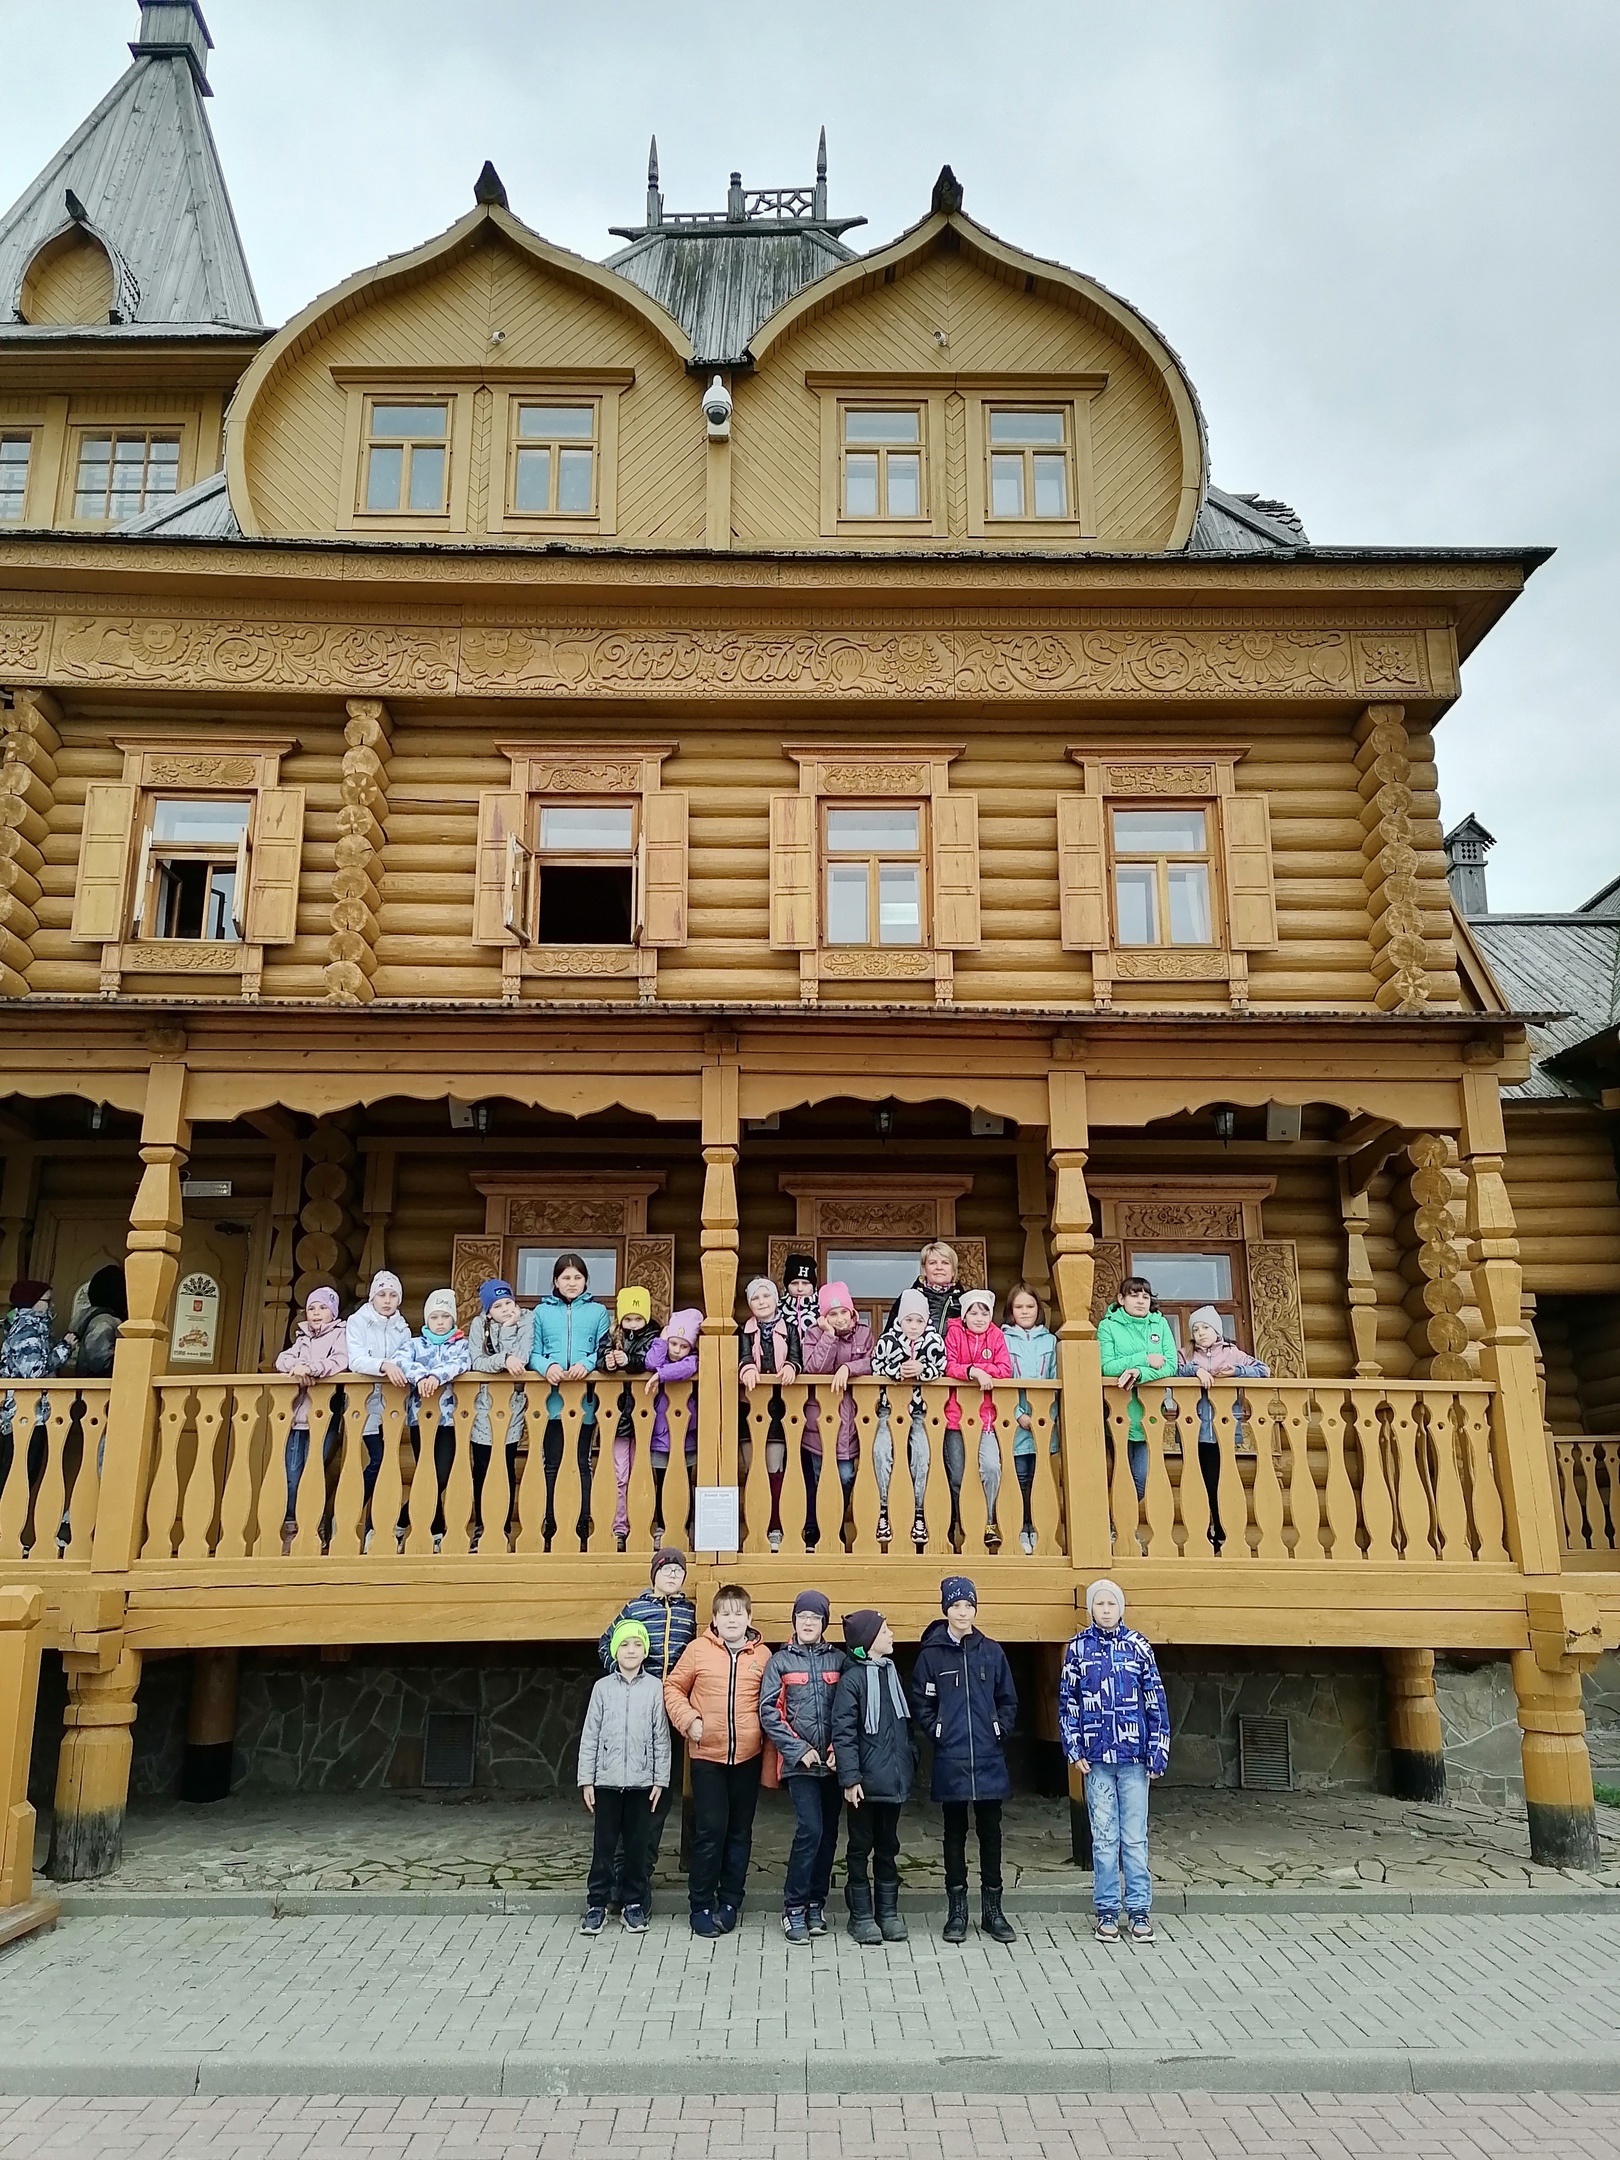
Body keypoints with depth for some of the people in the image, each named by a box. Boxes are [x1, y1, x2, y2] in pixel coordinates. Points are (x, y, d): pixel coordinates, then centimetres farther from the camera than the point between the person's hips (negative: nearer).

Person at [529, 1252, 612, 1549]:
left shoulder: (597, 1310, 9)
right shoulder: (542, 1311, 10)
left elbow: (604, 1349, 2)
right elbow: (533, 1352, 4)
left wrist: (587, 1364, -17)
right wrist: (547, 1366, -16)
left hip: (585, 1398, 0)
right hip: (552, 1397, 1)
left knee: (583, 1464, 6)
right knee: (551, 1463, 5)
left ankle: (583, 1525, 11)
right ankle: (548, 1525, 12)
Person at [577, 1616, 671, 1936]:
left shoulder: (655, 1687, 0)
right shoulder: (603, 1687, 1)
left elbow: (661, 1737, 1)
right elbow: (590, 1736, 3)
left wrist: (660, 1780, -1)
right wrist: (586, 1780, 0)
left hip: (641, 1781, 0)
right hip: (607, 1781, 0)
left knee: (639, 1846, 7)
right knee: (603, 1845, 5)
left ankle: (634, 1904, 21)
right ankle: (596, 1905, 16)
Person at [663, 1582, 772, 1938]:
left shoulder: (762, 1655, 3)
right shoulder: (698, 1649, -2)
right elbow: (673, 1688, 4)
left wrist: (769, 1735, 2)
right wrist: (688, 1721, -9)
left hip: (748, 1757, 2)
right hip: (707, 1755, -2)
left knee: (740, 1831, 11)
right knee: (709, 1830, -2)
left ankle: (730, 1902, 25)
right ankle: (701, 1905, 13)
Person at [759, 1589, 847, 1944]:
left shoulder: (839, 1660, 8)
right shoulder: (781, 1662, 3)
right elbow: (769, 1712, -2)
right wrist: (799, 1750, -9)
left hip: (834, 1763, 3)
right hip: (800, 1763, -3)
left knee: (829, 1833, 7)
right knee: (810, 1829, -13)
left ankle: (816, 1903, 22)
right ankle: (794, 1908, -1)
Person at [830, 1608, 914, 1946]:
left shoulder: (892, 1673, 9)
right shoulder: (852, 1679, -13)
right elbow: (843, 1732, -15)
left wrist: (910, 1760, 11)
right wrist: (850, 1778, -18)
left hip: (894, 1779, 6)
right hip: (866, 1781, -6)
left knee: (888, 1846, 15)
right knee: (860, 1848, 6)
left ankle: (888, 1912, 25)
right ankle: (861, 1915, 17)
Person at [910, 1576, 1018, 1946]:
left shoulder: (992, 1651, 4)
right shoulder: (931, 1653, -2)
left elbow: (1008, 1700, 11)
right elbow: (920, 1704, 1)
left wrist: (1000, 1731, -1)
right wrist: (938, 1733, -7)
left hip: (989, 1759, 2)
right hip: (950, 1760, -2)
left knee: (990, 1832, 8)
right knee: (955, 1834, 8)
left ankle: (992, 1910, 18)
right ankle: (957, 1910, 18)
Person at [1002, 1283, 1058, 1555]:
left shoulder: (1050, 1341, 11)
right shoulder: (1003, 1339, 1)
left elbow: (1056, 1383, 7)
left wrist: (1050, 1415, -6)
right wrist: (1019, 1415, -12)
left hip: (1044, 1422, 2)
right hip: (1014, 1422, -2)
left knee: (1038, 1477, 6)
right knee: (1019, 1477, -1)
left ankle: (1036, 1528, 15)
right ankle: (1020, 1530, 8)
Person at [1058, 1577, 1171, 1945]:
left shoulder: (1138, 1646, 2)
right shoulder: (1078, 1649, 3)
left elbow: (1156, 1702, 4)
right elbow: (1067, 1703, 6)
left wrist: (1158, 1753, 1)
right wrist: (1074, 1751, 1)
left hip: (1134, 1757, 0)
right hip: (1096, 1759, 0)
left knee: (1135, 1837, 4)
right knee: (1104, 1838, 5)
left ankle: (1139, 1909, 14)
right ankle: (1107, 1911, 15)